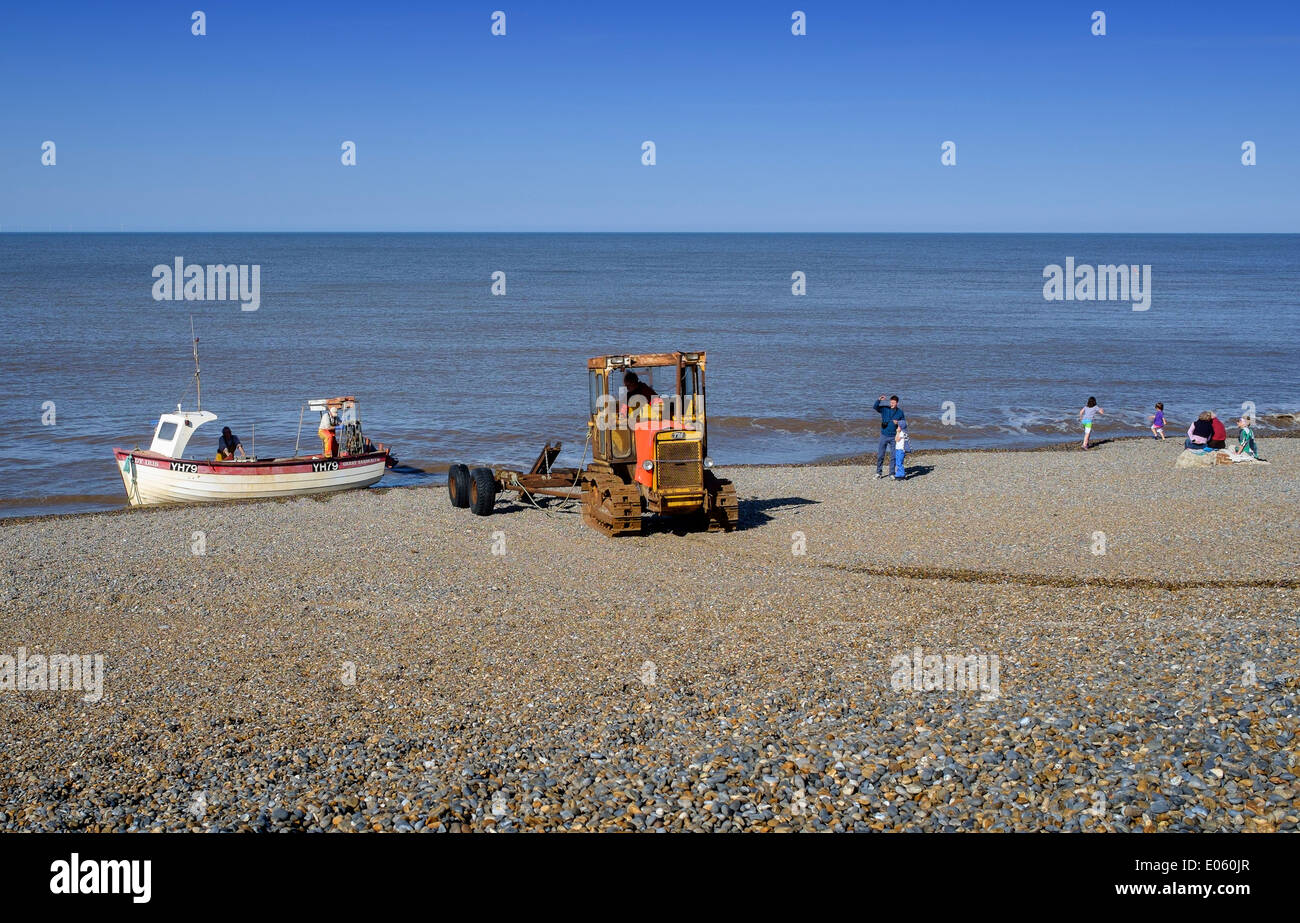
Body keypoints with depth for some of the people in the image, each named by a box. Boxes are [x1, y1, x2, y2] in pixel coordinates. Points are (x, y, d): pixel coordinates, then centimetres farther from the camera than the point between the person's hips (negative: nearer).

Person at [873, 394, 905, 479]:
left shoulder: (900, 412, 1)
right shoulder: (885, 409, -1)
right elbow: (875, 407, -14)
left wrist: (898, 423, -14)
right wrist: (879, 400, -31)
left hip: (894, 437, 0)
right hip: (884, 436, 0)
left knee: (894, 456, 4)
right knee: (880, 455, 1)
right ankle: (878, 473, 12)